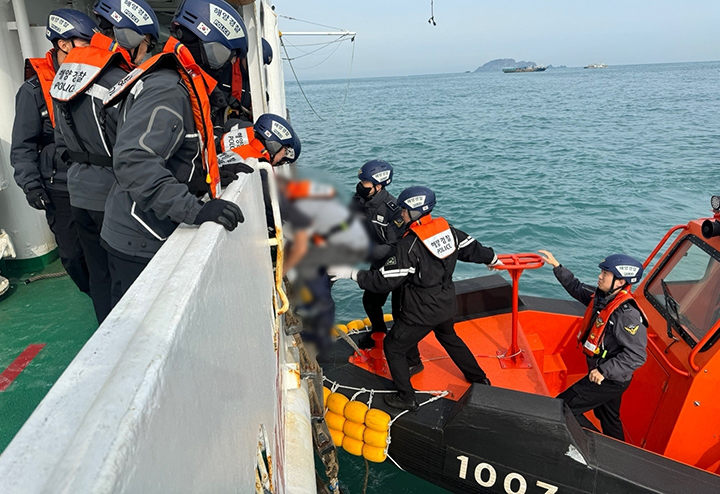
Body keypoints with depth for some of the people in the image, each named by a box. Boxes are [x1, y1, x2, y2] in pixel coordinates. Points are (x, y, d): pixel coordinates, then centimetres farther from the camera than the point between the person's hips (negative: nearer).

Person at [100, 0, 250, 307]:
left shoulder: (181, 86, 14)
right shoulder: (167, 91, -20)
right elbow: (134, 161, -33)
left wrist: (216, 171, 14)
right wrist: (195, 210, -39)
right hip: (141, 246, -10)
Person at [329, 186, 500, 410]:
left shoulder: (408, 246, -25)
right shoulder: (447, 229, -5)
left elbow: (385, 281, -25)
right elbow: (471, 247, 10)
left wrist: (351, 273, -19)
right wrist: (492, 258, 30)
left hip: (422, 312, -8)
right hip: (447, 305, 8)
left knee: (394, 347, 11)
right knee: (449, 337, 34)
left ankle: (406, 398, 21)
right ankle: (479, 378, 49)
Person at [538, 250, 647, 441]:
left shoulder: (626, 314, -29)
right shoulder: (602, 297, -3)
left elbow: (636, 355, -32)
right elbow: (577, 288, 14)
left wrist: (604, 371, -31)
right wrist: (556, 266, 10)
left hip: (610, 380, -9)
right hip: (602, 374, 9)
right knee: (609, 420, 26)